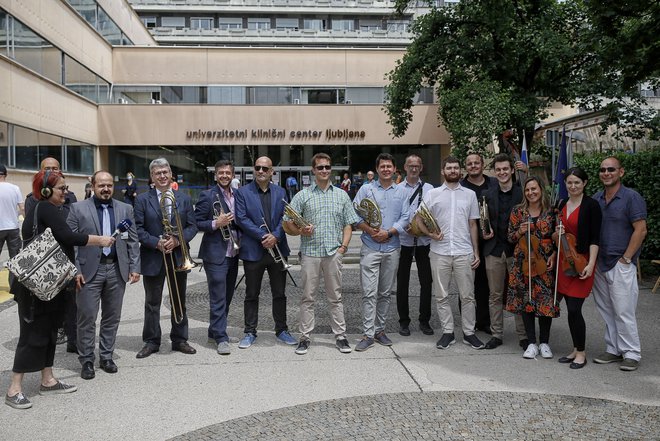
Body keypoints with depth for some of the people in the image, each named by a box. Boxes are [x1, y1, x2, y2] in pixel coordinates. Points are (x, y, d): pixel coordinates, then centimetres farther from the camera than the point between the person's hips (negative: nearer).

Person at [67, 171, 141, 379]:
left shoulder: (125, 209, 9)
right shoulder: (78, 209, 1)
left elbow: (133, 241, 9)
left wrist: (134, 267, 2)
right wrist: (75, 270, -9)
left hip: (117, 270, 3)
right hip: (89, 270, -3)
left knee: (112, 317, 10)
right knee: (87, 317, 1)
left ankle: (106, 356, 23)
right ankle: (86, 361, 13)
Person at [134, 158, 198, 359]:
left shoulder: (184, 199, 6)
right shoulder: (142, 199, 0)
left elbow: (192, 226, 2)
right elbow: (138, 229, -4)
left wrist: (177, 240, -14)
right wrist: (157, 243, -17)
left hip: (178, 256, 2)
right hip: (153, 258, -2)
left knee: (179, 301, 11)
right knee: (152, 303, 6)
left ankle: (179, 340, 23)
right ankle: (151, 342, 18)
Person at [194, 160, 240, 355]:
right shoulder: (207, 196, -8)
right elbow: (196, 223, -9)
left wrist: (239, 239, 6)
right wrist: (215, 224, -22)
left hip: (233, 254, 7)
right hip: (215, 254, -7)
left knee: (227, 296, 14)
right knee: (218, 298, -4)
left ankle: (214, 332, 27)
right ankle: (221, 338, 3)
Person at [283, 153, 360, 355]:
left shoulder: (341, 195, 11)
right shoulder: (303, 195, 5)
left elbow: (348, 224, 11)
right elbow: (287, 223, 3)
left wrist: (344, 246, -1)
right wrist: (300, 231, -16)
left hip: (334, 252, 1)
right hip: (310, 252, -1)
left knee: (335, 296, 8)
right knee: (308, 297, 5)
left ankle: (340, 336, 17)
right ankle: (305, 337, 14)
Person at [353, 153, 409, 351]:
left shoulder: (401, 192, 10)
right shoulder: (366, 189, 4)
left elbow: (405, 218, 2)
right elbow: (356, 216, -2)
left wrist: (388, 232, -12)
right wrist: (371, 231, -14)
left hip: (392, 248, 3)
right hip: (370, 248, -3)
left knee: (385, 292, 11)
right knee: (369, 292, -5)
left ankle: (380, 330, 22)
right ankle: (368, 334, -1)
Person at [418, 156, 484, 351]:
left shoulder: (470, 194, 10)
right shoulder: (433, 194, 7)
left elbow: (473, 225, 11)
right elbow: (419, 219, 6)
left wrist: (476, 252, 7)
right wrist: (430, 233, -12)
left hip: (464, 252, 0)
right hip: (440, 252, 0)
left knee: (467, 295, 5)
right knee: (442, 296, 6)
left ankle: (469, 332, 16)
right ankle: (447, 332, 17)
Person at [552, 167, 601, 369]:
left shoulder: (591, 205, -6)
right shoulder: (562, 205, 11)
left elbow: (594, 238, -10)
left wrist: (590, 264, -16)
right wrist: (556, 233, -3)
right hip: (563, 261, 5)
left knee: (574, 309, -8)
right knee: (571, 309, 9)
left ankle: (581, 353, 8)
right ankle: (575, 350, 22)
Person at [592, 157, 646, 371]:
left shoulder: (632, 197, -7)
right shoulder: (596, 199, 11)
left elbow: (640, 230, -11)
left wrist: (626, 259, -13)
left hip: (621, 264, -6)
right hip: (600, 264, 6)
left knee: (623, 311, -4)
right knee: (606, 311, 11)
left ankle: (631, 354, 7)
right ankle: (613, 349, 22)